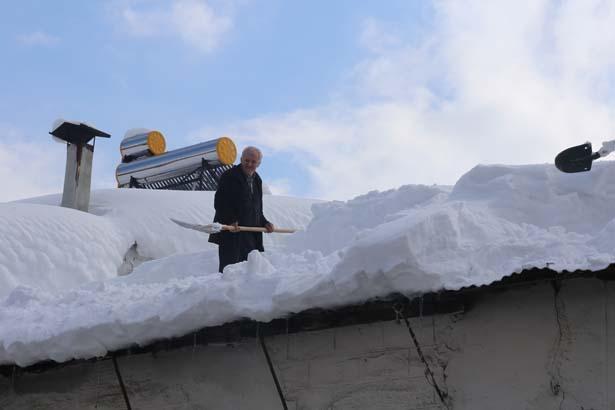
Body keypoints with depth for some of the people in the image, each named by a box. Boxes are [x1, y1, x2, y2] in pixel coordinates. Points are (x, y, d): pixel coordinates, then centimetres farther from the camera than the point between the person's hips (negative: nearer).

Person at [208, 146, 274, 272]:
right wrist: (230, 221, -23)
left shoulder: (257, 180, 17)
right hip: (230, 233, -7)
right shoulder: (229, 177, -6)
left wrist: (264, 223, 10)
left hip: (251, 236, 7)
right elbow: (219, 203, -12)